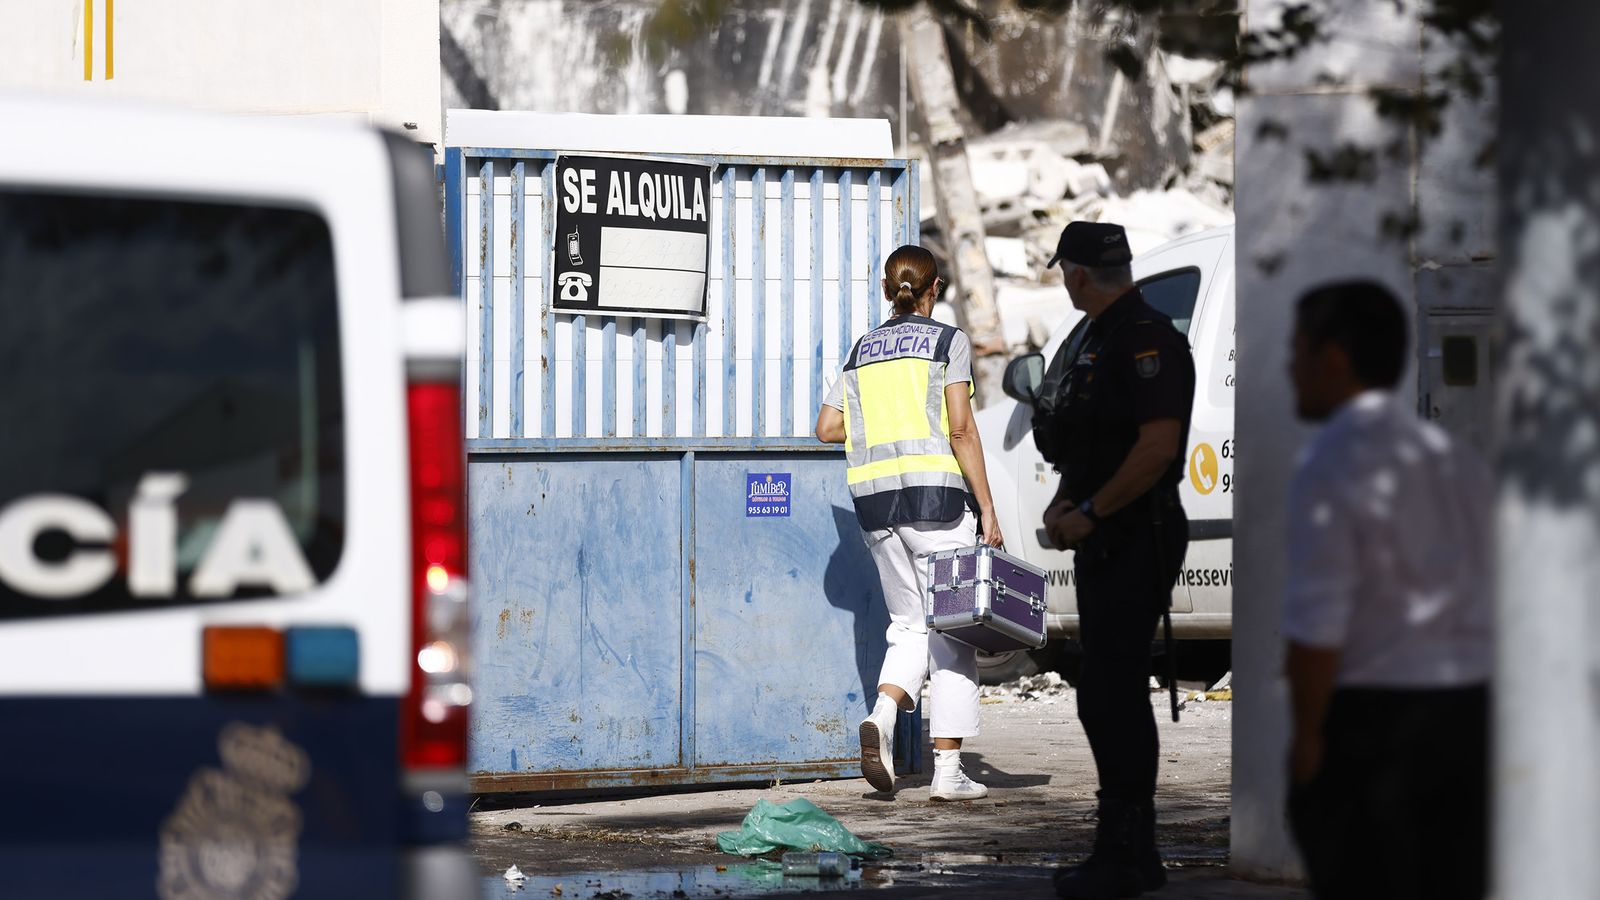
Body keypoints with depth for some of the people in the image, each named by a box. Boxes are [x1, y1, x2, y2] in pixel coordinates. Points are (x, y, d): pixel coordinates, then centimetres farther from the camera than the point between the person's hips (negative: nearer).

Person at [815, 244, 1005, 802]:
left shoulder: (864, 349, 13)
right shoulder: (948, 342, 0)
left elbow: (827, 428, 9)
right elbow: (961, 428, -9)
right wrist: (987, 508, -8)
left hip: (875, 500, 5)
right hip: (934, 492, -4)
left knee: (908, 625, 15)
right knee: (950, 631, 2)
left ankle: (882, 714, -14)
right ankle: (947, 770, -2)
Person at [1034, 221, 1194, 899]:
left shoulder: (1145, 339, -16)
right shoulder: (1101, 339, 17)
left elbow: (1159, 443, -25)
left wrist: (1089, 512, -19)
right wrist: (1064, 502, 6)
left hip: (1134, 546, -11)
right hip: (1104, 546, 11)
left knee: (1111, 696, -10)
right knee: (1111, 696, 13)